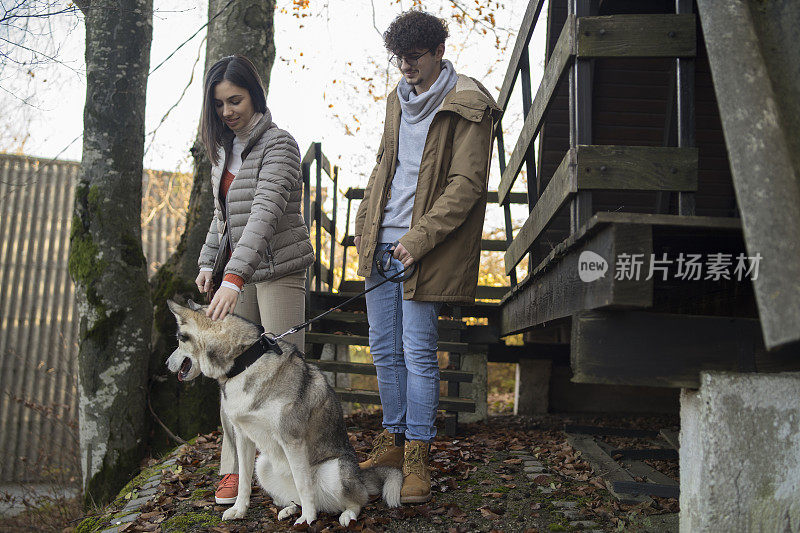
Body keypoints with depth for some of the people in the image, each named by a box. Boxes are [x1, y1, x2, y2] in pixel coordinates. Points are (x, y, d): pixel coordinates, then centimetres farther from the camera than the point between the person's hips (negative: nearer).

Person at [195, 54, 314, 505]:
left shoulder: (278, 145, -13)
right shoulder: (224, 148, 13)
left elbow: (265, 213, -27)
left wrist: (235, 278, -36)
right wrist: (209, 262, 14)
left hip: (279, 269, -7)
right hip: (237, 270, 7)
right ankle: (235, 467, 14)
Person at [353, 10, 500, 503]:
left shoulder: (467, 106, -6)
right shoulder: (399, 100, 16)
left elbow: (466, 183, -13)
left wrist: (420, 238, -19)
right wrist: (365, 224, 12)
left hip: (424, 250, -7)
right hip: (382, 243, 7)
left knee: (418, 352, -5)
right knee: (385, 349, 10)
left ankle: (417, 456, 7)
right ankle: (393, 440, 24)